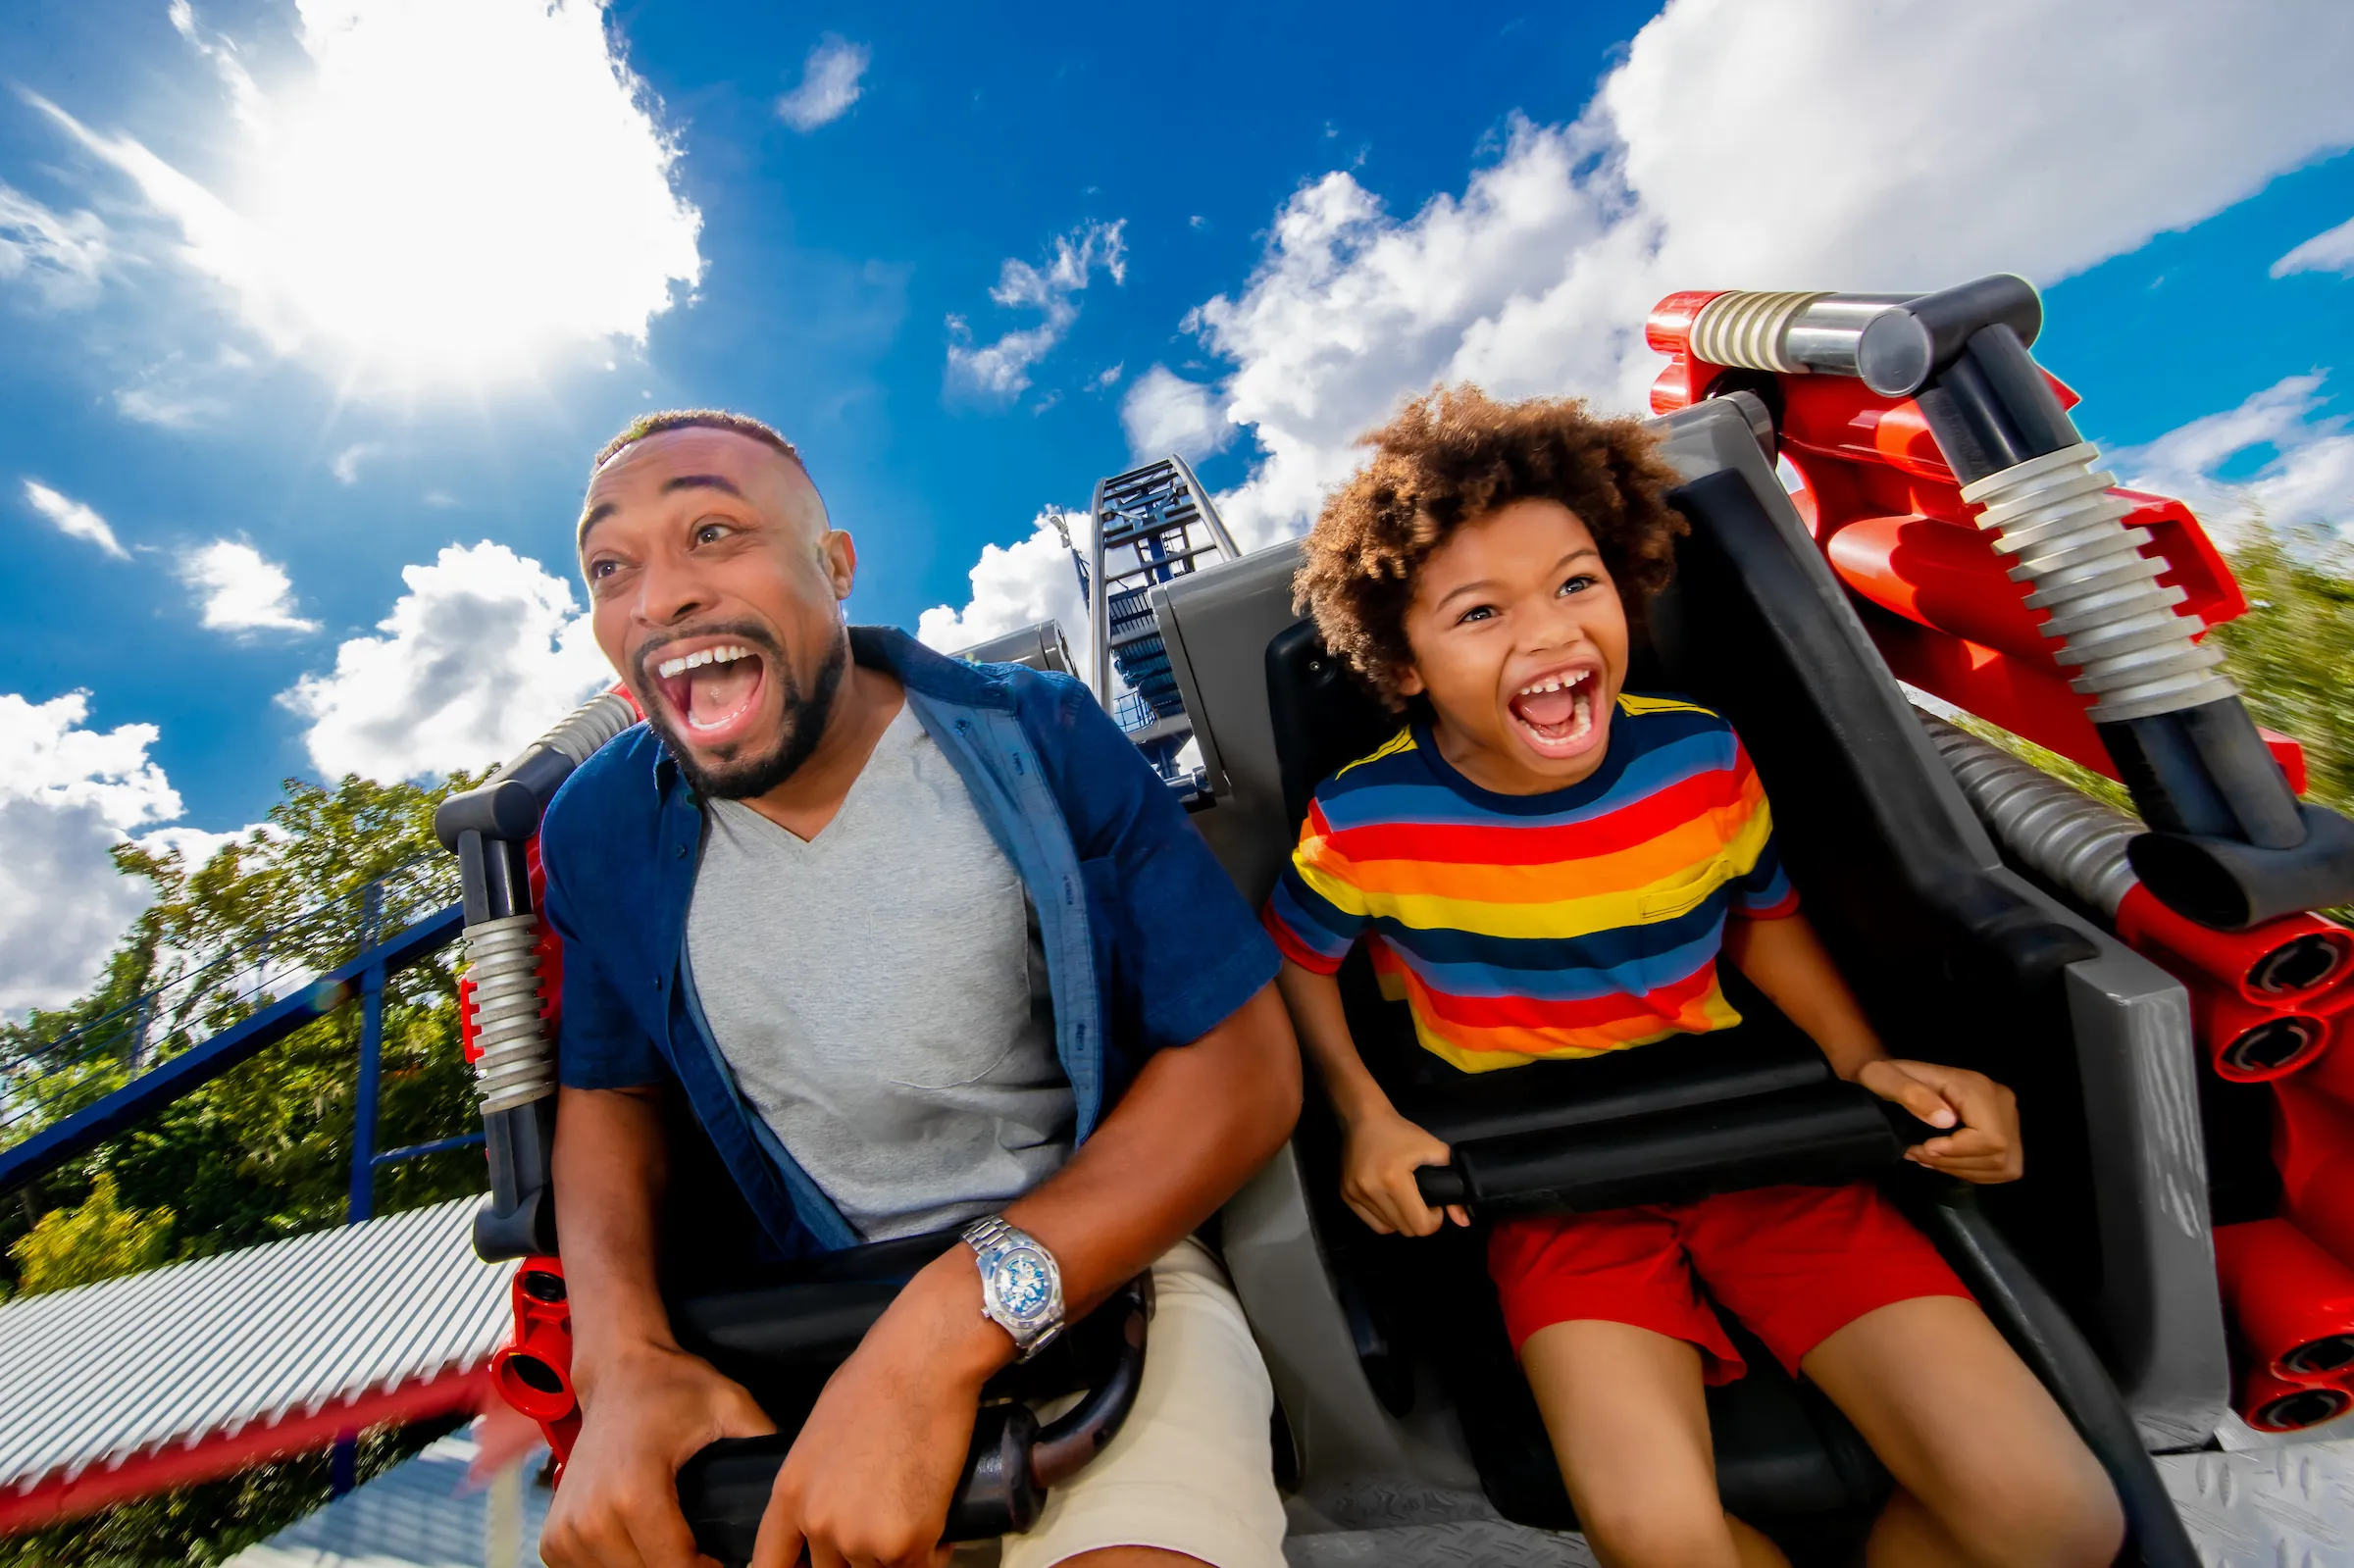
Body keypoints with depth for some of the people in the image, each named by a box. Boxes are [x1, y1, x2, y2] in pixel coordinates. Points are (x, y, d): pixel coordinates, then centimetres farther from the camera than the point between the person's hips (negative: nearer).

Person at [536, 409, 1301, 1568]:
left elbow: (1241, 1061, -15)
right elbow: (607, 1094, 11)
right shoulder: (598, 832, -2)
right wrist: (622, 1357, -8)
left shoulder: (1037, 742, -14)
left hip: (1095, 1267, -3)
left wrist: (957, 1321, -23)